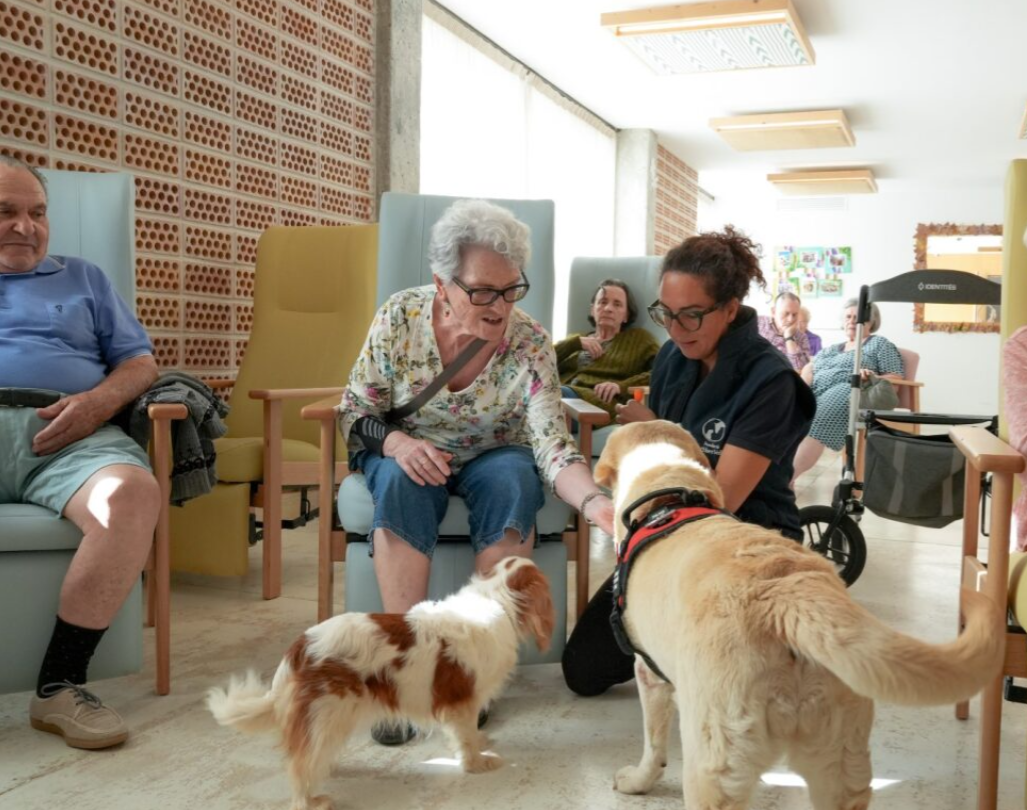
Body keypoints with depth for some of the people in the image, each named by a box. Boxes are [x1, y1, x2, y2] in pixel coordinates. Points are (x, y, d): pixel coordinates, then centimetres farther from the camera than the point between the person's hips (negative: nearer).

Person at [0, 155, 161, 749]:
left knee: (133, 492, -35)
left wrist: (100, 400, -3)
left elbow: (140, 362, 20)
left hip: (67, 432, 1)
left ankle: (61, 683, -25)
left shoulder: (84, 279, 30)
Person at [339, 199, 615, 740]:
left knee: (514, 481, -33)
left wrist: (596, 502, -47)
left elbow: (552, 446, -27)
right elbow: (355, 411, -9)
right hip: (406, 453, 0)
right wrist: (396, 443, -31)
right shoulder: (400, 318, -17)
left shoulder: (530, 343, -19)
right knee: (400, 483, -34)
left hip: (493, 457, 0)